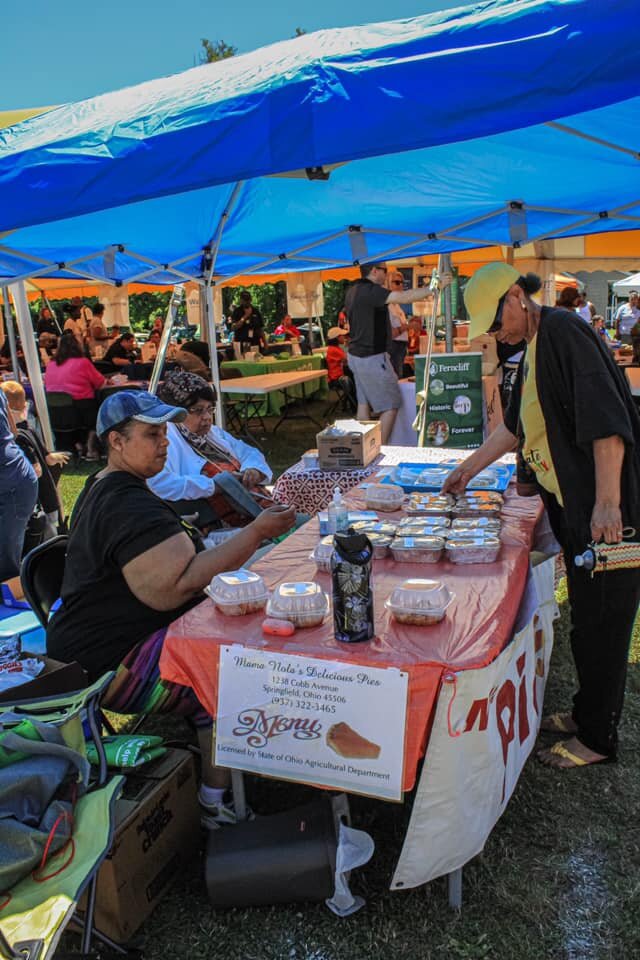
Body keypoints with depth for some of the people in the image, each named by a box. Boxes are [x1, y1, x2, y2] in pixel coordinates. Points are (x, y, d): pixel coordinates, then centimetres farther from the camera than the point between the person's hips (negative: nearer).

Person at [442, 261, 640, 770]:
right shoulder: (535, 345, 16)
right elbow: (517, 425, 26)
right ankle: (588, 712, 34)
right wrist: (468, 469, 29)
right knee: (587, 617, 18)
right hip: (574, 506, 9)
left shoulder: (563, 331, -14)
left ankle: (598, 737, 19)